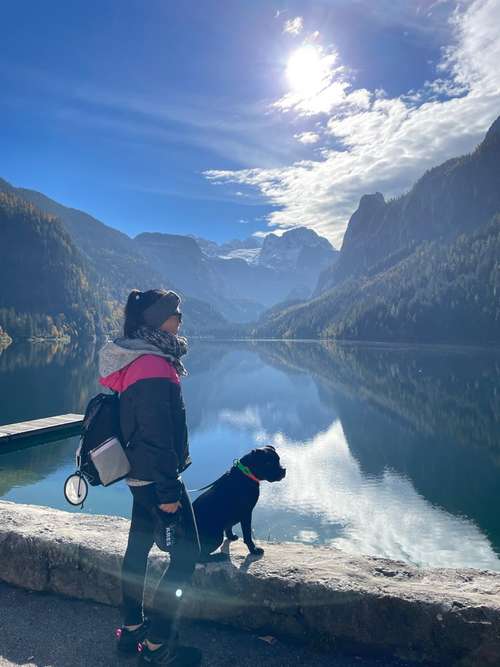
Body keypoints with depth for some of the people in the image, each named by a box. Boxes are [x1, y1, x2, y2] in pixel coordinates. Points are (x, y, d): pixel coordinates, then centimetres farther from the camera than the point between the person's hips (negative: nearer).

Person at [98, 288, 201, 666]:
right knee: (186, 553, 1)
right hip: (156, 477, -10)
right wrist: (168, 490, -20)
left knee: (138, 548, 19)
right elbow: (157, 436, -25)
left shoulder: (139, 360, 7)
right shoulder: (153, 367, -24)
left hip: (140, 475, 10)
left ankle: (132, 629, 35)